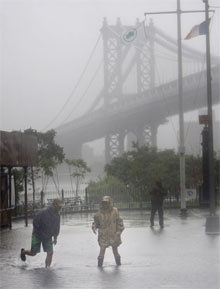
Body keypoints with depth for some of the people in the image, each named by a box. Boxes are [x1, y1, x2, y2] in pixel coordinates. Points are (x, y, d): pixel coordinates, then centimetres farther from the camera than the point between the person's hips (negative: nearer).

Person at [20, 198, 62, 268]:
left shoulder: (57, 216, -7)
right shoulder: (43, 213, -25)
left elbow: (57, 227, 7)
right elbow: (35, 222, -18)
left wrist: (55, 238, 6)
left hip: (48, 237, 4)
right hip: (37, 236, -4)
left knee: (50, 253, -13)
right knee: (33, 253, 7)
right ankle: (23, 252, 39)